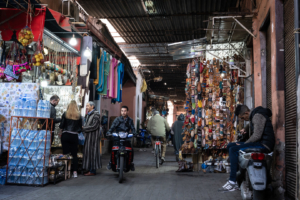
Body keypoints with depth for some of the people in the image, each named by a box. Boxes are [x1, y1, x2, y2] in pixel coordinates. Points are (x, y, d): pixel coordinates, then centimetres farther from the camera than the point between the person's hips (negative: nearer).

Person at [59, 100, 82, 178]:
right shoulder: (79, 116, 3)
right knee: (74, 154, 6)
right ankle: (75, 172, 4)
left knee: (65, 153, 1)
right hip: (74, 136, 1)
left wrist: (62, 128, 22)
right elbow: (80, 127, 6)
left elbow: (61, 125, 0)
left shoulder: (65, 114, 1)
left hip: (65, 135, 0)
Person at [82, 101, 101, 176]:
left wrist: (84, 128, -13)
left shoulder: (96, 114, -11)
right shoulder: (88, 115, 16)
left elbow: (94, 126, -17)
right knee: (88, 152, 9)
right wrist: (83, 128, -1)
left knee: (92, 152, -4)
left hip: (93, 136, -8)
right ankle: (90, 169, 16)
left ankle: (92, 171, 2)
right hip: (88, 136, 8)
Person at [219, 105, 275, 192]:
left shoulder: (257, 116, -13)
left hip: (264, 144, -11)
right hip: (259, 143, 11)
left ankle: (232, 182, -22)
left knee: (233, 150, -22)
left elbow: (257, 135, -21)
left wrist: (244, 144, -13)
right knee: (230, 146, 8)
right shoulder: (253, 116, 19)